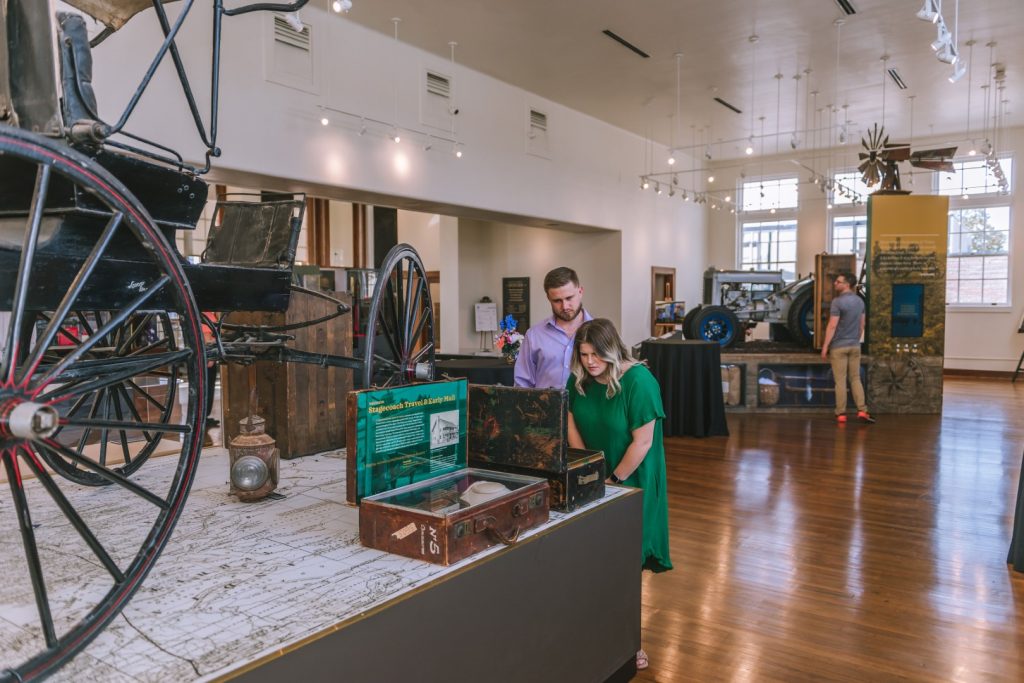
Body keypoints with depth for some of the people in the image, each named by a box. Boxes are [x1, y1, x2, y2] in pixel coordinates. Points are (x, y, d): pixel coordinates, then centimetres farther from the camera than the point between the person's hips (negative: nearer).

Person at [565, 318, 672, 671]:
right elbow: (573, 426, 3)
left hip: (632, 480, -4)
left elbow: (642, 441, -20)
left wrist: (613, 481, -14)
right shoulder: (579, 380, -4)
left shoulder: (639, 381, -21)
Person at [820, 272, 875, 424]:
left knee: (840, 381, -1)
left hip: (839, 346, -6)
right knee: (855, 379, 10)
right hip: (855, 345, 6)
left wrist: (825, 346, -12)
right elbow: (862, 325, 14)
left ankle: (841, 414, 2)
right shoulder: (860, 301, 8)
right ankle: (862, 411, 3)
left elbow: (832, 326, -17)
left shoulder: (838, 301, -15)